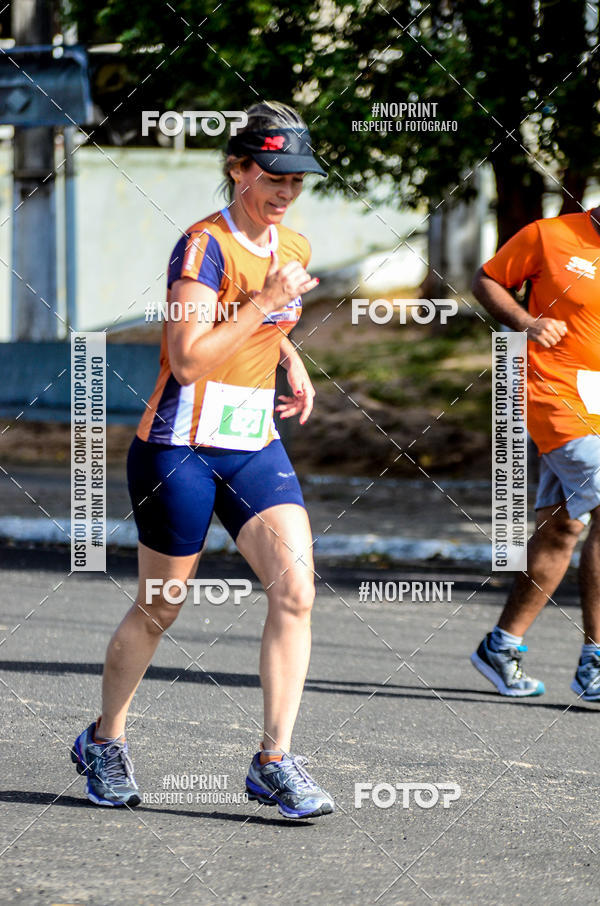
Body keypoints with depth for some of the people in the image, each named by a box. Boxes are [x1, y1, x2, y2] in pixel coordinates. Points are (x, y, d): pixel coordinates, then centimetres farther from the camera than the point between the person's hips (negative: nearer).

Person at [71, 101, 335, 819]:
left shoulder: (293, 248, 9)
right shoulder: (205, 245, -16)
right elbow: (188, 359, -25)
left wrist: (292, 362, 12)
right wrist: (265, 302, -25)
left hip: (255, 448, 6)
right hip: (180, 448, -6)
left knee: (295, 589, -12)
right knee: (158, 609, 7)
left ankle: (275, 761, -7)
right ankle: (104, 741, 29)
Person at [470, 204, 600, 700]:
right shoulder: (548, 236, -4)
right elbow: (487, 280, 7)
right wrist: (525, 323, -10)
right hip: (558, 397, -6)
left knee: (560, 527, 9)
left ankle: (503, 647, 22)